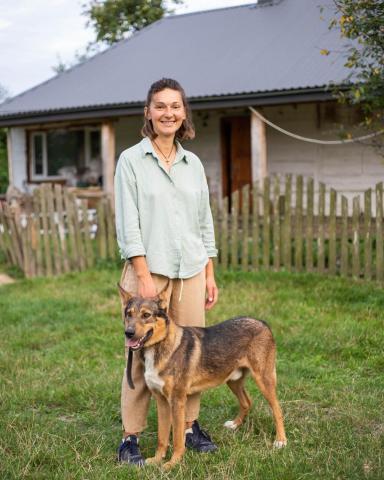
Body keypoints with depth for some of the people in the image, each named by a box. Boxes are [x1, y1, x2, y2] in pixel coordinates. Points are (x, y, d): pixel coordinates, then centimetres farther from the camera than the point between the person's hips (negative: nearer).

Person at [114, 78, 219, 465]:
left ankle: (189, 426, 22)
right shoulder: (131, 160, -1)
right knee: (142, 355, -2)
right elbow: (128, 223, -6)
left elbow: (205, 223, 15)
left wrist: (210, 275, 11)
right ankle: (130, 437, 9)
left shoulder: (193, 164, 13)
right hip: (148, 270, -4)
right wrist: (143, 276, -13)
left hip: (190, 272, 4)